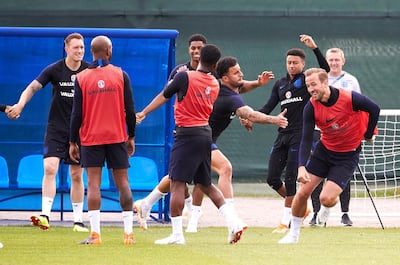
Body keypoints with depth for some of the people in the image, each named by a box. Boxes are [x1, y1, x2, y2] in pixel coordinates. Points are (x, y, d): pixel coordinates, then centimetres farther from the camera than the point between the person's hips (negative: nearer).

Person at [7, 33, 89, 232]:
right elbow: (33, 87, -11)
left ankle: (78, 220, 14)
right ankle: (45, 215, -22)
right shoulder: (54, 70, -6)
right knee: (50, 168, -16)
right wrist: (21, 104, -28)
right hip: (56, 128, -1)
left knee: (76, 175, 5)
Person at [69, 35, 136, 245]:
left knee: (93, 184, -2)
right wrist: (131, 137, 10)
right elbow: (130, 109, 0)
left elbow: (76, 113, -2)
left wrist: (72, 142, 5)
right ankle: (128, 232, 6)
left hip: (90, 139, -1)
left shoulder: (81, 78, -2)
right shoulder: (120, 75, -1)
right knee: (122, 182, 6)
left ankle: (95, 233, -10)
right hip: (117, 137, 1)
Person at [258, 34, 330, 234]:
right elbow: (269, 107, 12)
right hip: (282, 135, 6)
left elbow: (325, 69, -16)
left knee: (290, 178, -10)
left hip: (300, 134, -6)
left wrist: (314, 48, -26)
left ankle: (285, 222, -5)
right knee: (272, 179, 2)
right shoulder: (280, 84, 16)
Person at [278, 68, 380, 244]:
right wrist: (301, 166, -29)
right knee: (303, 192, -5)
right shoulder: (311, 107, -15)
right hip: (324, 150, 3)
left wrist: (368, 135, 5)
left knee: (326, 198, -15)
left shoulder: (350, 99, -24)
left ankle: (328, 207, 26)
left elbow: (374, 109, -6)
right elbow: (306, 140, -15)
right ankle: (293, 234, 16)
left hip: (348, 155, -3)